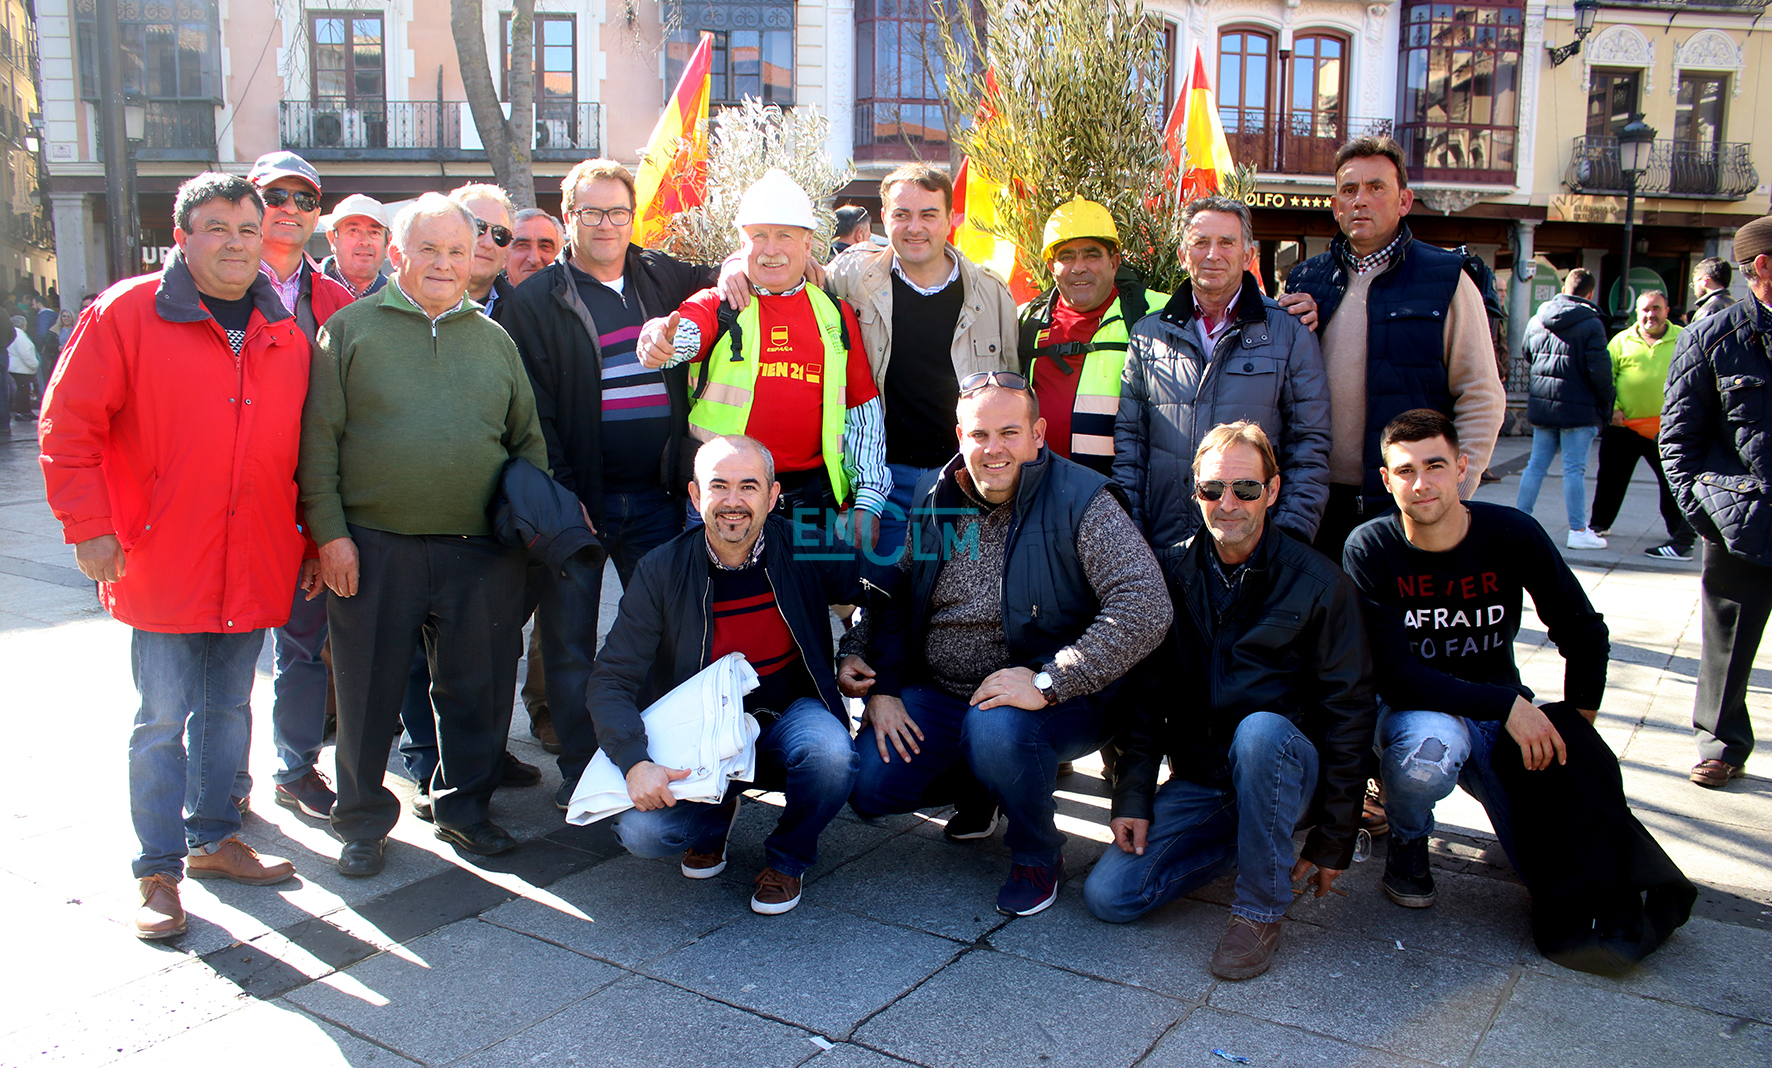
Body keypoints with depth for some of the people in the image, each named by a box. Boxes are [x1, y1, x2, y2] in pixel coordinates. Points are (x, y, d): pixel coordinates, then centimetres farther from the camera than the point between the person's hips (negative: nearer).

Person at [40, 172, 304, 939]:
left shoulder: (286, 329, 8)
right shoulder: (126, 313, -5)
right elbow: (67, 423, -4)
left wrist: (313, 537, 11)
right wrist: (88, 526, -8)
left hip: (254, 568, 4)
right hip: (160, 563, -4)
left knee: (228, 710, 16)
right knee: (163, 722, 2)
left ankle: (213, 838, 32)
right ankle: (160, 871, 14)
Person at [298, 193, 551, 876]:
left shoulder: (494, 340, 13)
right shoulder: (351, 329, 4)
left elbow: (529, 441, 16)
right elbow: (319, 440, 0)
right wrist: (329, 531, -7)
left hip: (481, 552, 2)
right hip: (372, 549, -2)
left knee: (478, 690, 9)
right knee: (369, 692, 8)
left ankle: (464, 807, 28)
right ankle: (363, 821, 25)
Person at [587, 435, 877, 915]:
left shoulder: (805, 548, -10)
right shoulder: (662, 571, -11)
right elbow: (610, 682, -13)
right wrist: (636, 763, -29)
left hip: (788, 719, 0)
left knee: (832, 755, -34)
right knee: (642, 830, -24)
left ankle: (786, 860, 0)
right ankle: (714, 819, 14)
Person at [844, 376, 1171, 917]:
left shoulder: (1081, 502, -15)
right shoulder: (934, 499, 3)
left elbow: (1145, 608, -25)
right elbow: (894, 598, 12)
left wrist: (1047, 681, -30)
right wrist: (882, 685, -3)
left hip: (1057, 700, -5)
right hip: (937, 694, 5)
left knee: (998, 730, -37)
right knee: (869, 787, -10)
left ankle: (1039, 855, -4)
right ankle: (980, 791, 23)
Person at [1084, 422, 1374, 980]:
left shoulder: (1318, 582, -8)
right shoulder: (1170, 573, 1)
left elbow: (1349, 710, -6)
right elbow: (1143, 692, 5)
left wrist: (1333, 840, -8)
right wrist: (1133, 796, -4)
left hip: (1281, 764, -3)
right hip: (1197, 777, 3)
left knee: (1260, 729, -38)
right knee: (1107, 896, -13)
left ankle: (1260, 911, -17)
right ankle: (1243, 838, 11)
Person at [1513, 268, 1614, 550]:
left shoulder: (1537, 320, 5)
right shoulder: (1591, 324, -12)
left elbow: (1526, 352, 20)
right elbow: (1600, 371, -13)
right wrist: (1607, 406, -2)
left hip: (1541, 406, 5)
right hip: (1578, 408, -5)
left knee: (1537, 465, 12)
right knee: (1574, 469, -2)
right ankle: (1578, 531, 2)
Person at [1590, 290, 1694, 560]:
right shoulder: (1622, 340, 6)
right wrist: (1612, 407, -7)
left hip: (1667, 429, -2)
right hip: (1622, 426, 2)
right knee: (1611, 478, 15)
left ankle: (1682, 540, -1)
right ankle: (1600, 524, 35)